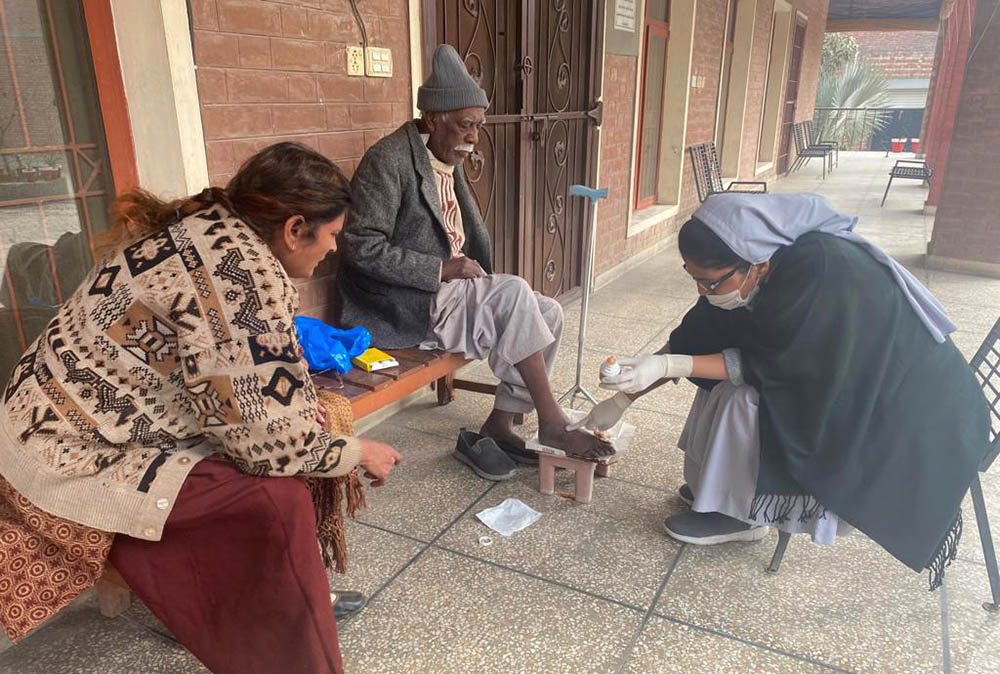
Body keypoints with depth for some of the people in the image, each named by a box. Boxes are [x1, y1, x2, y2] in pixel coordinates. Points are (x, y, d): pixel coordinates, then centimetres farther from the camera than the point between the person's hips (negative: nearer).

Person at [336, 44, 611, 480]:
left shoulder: (450, 162, 13)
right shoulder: (389, 160, -14)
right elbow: (362, 247, -20)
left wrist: (475, 274, 2)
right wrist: (443, 269, -21)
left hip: (447, 291, 9)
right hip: (406, 305, -9)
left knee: (548, 313, -5)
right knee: (514, 293, -25)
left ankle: (499, 426, 0)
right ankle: (552, 425, -14)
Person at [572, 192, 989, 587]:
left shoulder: (818, 274, -34)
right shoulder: (760, 265, -11)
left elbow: (769, 365, -25)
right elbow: (697, 337, -4)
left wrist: (667, 366, -29)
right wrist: (622, 398, -3)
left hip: (897, 403, -8)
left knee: (743, 399, -20)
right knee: (723, 371, 2)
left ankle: (737, 512, 2)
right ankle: (722, 487, 14)